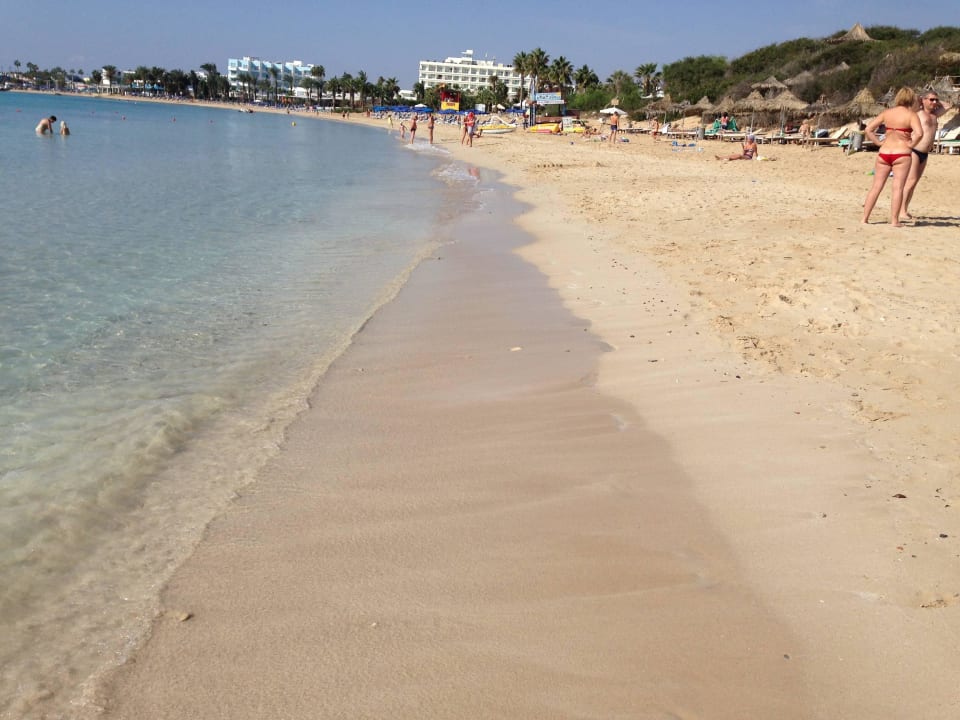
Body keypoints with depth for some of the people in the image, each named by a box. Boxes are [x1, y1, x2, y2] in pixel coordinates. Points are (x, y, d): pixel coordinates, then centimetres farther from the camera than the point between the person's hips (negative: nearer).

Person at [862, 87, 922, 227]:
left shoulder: (887, 112, 8)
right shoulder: (911, 114, -4)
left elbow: (868, 130, 5)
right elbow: (919, 133, -19)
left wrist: (879, 142, 8)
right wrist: (911, 144, -4)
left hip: (884, 152, 4)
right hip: (901, 153, -4)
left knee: (876, 187, 8)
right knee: (898, 188, -1)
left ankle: (865, 218, 8)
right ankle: (894, 221, -1)